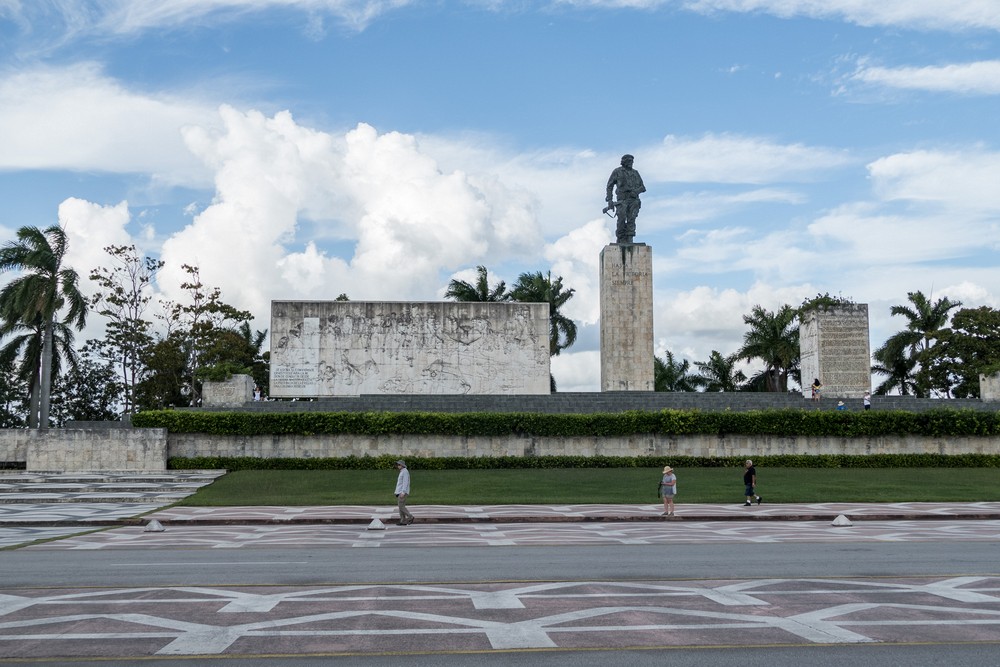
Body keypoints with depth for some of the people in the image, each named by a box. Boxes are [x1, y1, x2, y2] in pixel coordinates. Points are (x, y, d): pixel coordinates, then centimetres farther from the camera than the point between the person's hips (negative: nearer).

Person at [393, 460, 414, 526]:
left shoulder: (405, 472, -11)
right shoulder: (402, 472, 20)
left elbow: (405, 482, -19)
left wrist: (403, 492, -25)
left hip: (403, 492, -10)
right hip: (400, 492, 10)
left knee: (401, 506, -12)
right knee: (400, 506, 4)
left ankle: (410, 517, -5)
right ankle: (403, 521, 2)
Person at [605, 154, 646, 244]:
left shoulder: (635, 173, 17)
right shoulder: (617, 171, 8)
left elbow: (643, 188, 15)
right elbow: (610, 186, 7)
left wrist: (636, 191, -8)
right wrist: (610, 200, -4)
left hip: (633, 200, 2)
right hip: (622, 200, -2)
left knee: (631, 220, -10)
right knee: (622, 220, -12)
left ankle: (629, 239, -12)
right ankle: (620, 240, 1)